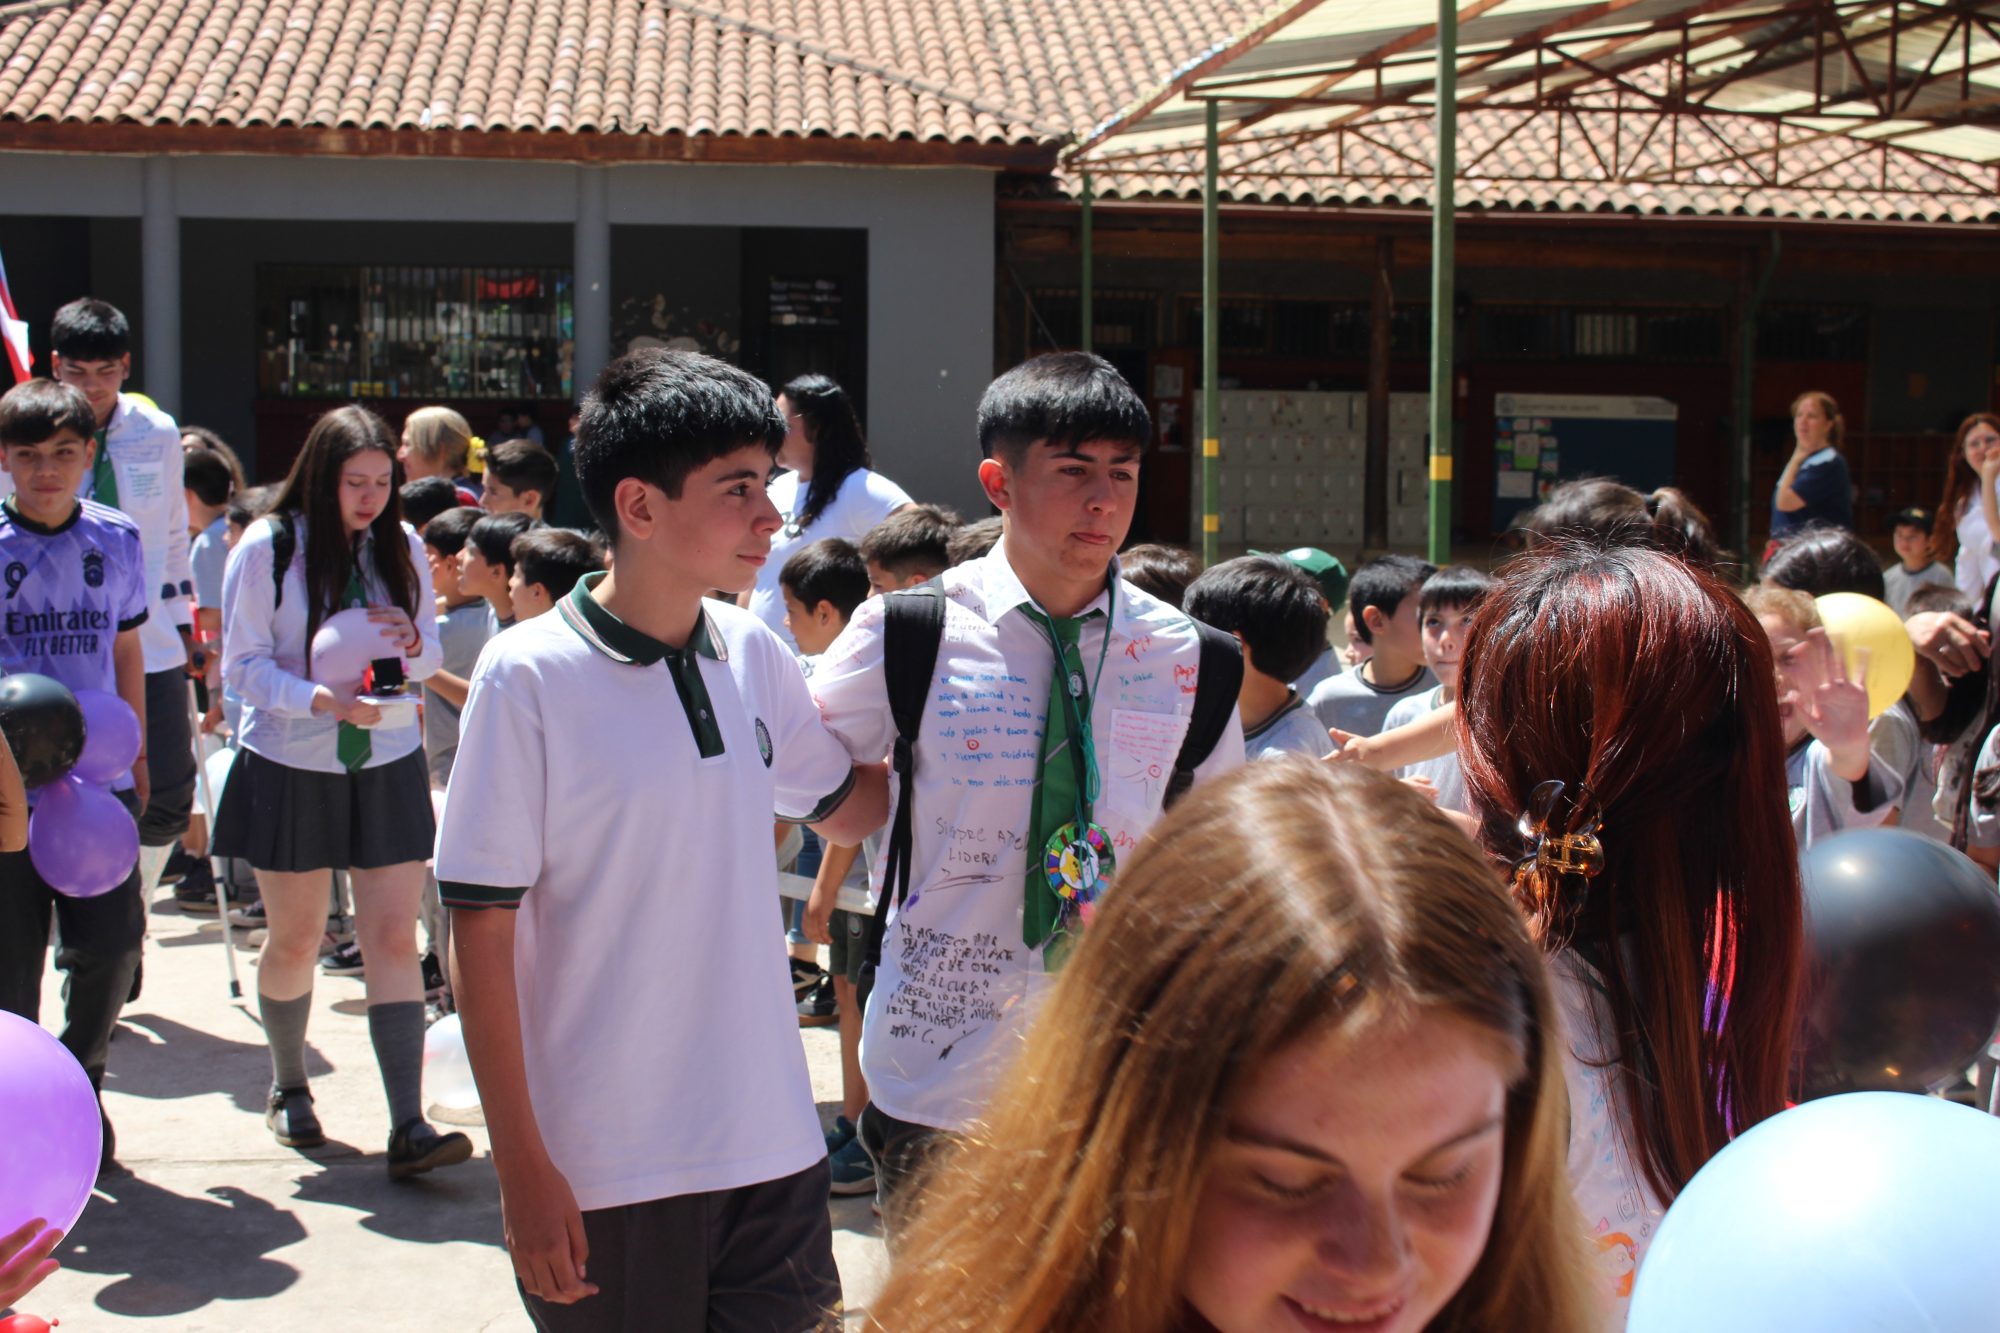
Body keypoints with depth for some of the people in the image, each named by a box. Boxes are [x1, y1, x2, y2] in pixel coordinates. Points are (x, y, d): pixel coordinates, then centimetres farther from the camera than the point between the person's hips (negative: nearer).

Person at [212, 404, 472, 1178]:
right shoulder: (268, 548, -6)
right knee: (294, 941, 8)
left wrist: (412, 642, -15)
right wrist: (322, 699, -24)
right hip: (289, 768, -2)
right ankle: (288, 1090, 33)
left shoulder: (403, 548, 3)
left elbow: (429, 661, 9)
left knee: (393, 940, -6)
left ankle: (408, 1127, -9)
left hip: (388, 765, 2)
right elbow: (244, 664, -8)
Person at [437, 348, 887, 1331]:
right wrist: (521, 1167, -11)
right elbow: (479, 934, -11)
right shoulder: (529, 678, -12)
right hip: (604, 1171, -5)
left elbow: (849, 805, 20)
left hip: (771, 1144, 5)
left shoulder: (752, 655, 3)